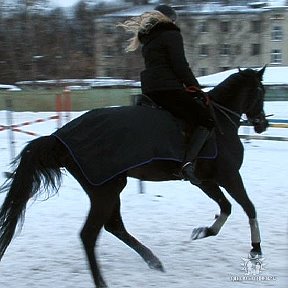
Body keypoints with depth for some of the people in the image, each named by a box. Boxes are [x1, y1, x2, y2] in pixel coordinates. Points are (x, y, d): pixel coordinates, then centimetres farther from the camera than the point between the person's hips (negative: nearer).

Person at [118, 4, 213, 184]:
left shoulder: (148, 38, 24)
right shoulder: (172, 34, -2)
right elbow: (180, 65, -11)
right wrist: (196, 87, -1)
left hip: (150, 91, 9)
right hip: (168, 89, -9)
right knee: (207, 120, -8)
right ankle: (189, 164, -28)